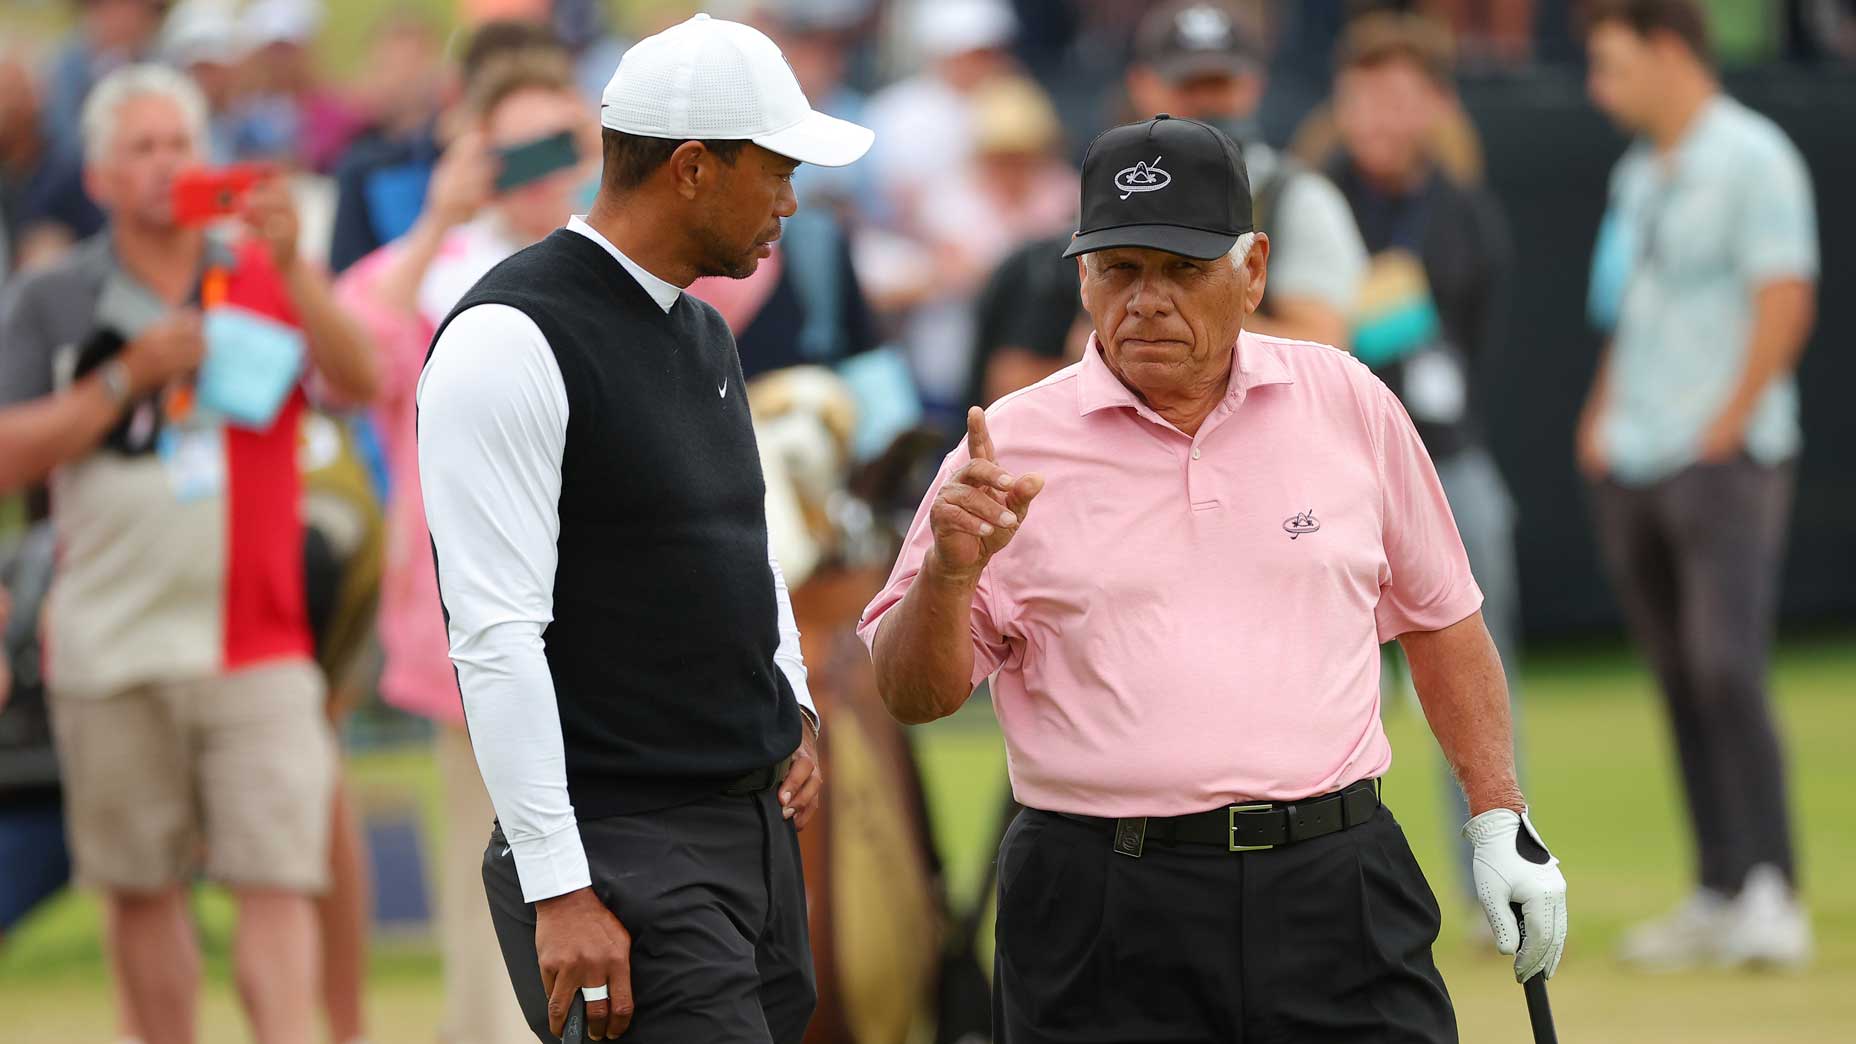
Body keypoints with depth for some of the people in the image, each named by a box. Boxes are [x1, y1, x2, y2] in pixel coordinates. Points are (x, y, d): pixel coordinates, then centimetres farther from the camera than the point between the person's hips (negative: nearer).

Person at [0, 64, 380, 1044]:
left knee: (277, 881, -10)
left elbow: (360, 382, -8)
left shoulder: (265, 282, 7)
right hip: (112, 652, 1)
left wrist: (290, 263, -20)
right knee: (142, 890, 7)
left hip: (256, 641, -1)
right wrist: (129, 376, -11)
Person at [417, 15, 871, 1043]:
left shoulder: (702, 334, 16)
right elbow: (496, 634, -18)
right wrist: (560, 892, -22)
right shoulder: (512, 341, -13)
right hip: (620, 850, -9)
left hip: (759, 828, 9)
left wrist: (791, 712, 12)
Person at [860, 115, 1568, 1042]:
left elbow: (1440, 617, 17)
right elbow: (912, 695, 2)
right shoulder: (1013, 450, 2)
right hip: (1101, 921, -1)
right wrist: (947, 575, -18)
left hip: (1337, 895, 1)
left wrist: (1500, 823, 13)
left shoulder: (1349, 403, 8)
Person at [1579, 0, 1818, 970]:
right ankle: (1719, 896, 9)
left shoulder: (1753, 160, -7)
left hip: (1726, 460, -8)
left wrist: (1726, 428, -14)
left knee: (1726, 666, -17)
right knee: (1682, 684, 6)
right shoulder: (1637, 174, 18)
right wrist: (1600, 417, 12)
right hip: (1632, 468, 8)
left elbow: (1785, 302, -13)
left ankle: (1770, 895, -18)